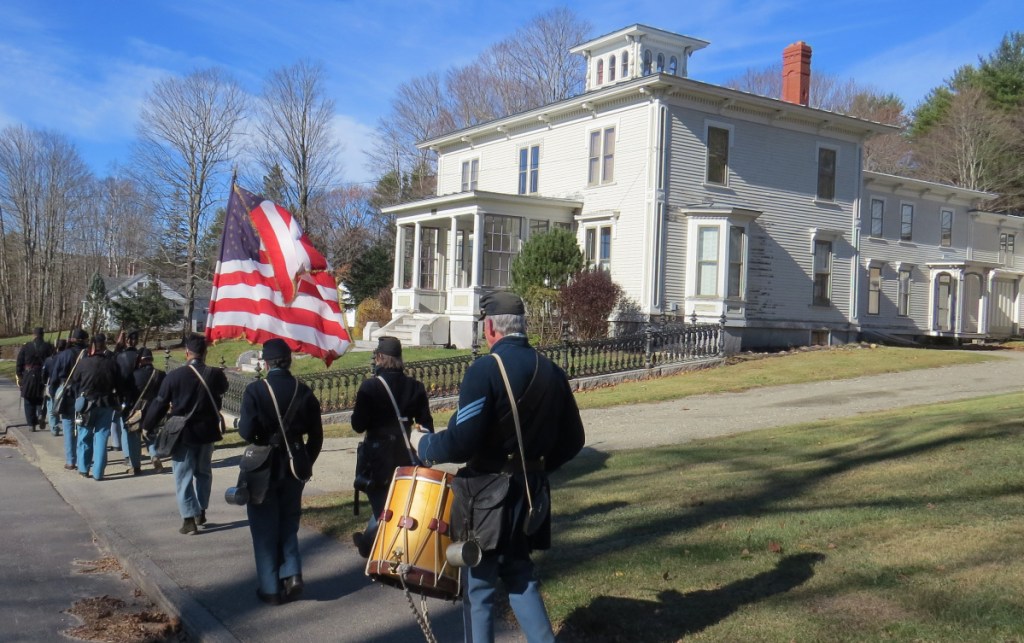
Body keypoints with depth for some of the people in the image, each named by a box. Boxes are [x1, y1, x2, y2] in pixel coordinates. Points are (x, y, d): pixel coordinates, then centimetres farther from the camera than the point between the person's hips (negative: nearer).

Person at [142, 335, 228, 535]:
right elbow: (223, 389, 15)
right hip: (207, 431, 3)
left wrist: (147, 426, 6)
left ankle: (189, 519, 2)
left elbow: (159, 404, -7)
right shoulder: (215, 375, -7)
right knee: (203, 472, 20)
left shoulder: (174, 376, -14)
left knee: (183, 476, 5)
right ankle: (201, 514, 28)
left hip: (183, 433, -3)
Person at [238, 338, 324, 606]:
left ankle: (271, 588, 14)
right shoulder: (304, 391, -3)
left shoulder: (255, 390, -13)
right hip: (294, 468, 3)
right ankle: (292, 574, 6)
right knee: (288, 524, 19)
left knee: (265, 528, 10)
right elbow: (316, 435, -1)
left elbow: (247, 432, -19)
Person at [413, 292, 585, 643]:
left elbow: (461, 442, -22)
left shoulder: (485, 369, -17)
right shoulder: (551, 371, 4)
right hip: (530, 492, 7)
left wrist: (423, 443, -4)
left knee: (478, 586, 8)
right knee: (519, 574, 23)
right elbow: (572, 440, 9)